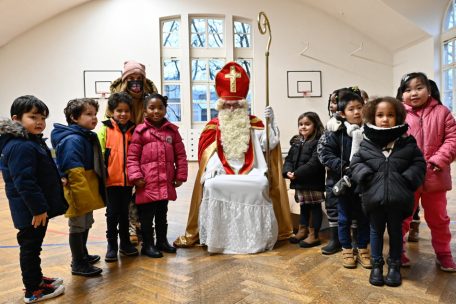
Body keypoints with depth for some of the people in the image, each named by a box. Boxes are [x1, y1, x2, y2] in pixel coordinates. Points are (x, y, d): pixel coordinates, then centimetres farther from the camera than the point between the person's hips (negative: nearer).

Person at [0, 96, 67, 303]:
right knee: (30, 247, 4)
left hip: (36, 208, 10)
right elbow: (24, 182, -27)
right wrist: (38, 208, -24)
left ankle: (36, 279, 37)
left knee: (33, 246, 21)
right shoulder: (21, 147, -23)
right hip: (30, 211, -10)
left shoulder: (33, 141, 11)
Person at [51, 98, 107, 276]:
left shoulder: (88, 136, 9)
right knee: (78, 227, 5)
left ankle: (82, 255, 41)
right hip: (79, 194, -9)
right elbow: (74, 172, -27)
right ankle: (78, 265, 21)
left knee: (86, 224, 22)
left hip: (88, 192, 9)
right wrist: (84, 196, -27)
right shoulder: (73, 140, -21)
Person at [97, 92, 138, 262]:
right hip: (111, 179, -3)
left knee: (124, 212, 15)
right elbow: (99, 154, -6)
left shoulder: (133, 130, 6)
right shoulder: (105, 129, -4)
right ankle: (112, 245, 21)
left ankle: (125, 243, 29)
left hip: (128, 179, 3)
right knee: (112, 213, 6)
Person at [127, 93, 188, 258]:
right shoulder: (140, 130, -5)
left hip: (166, 183, 4)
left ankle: (162, 240, 35)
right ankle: (147, 244, 23)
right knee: (147, 215, 8)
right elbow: (132, 156, -6)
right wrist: (136, 176, -13)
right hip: (147, 183, -3)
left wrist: (180, 175, 3)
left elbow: (180, 155, 7)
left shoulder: (172, 130, 5)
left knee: (162, 214, 19)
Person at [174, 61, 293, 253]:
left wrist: (271, 121, -10)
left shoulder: (254, 125, 10)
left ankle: (256, 238, -14)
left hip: (249, 171, 0)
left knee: (261, 185, -29)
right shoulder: (213, 126, 8)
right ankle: (216, 237, -16)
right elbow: (209, 153, 1)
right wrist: (213, 170, -16)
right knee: (211, 186, -30)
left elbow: (270, 144, 1)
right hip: (221, 173, 0)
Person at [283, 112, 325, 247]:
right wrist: (288, 171, -9)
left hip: (313, 183, -7)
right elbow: (289, 159, 11)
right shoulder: (296, 142, 12)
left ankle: (314, 235, 16)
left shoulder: (319, 142, -13)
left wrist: (297, 174, -24)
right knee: (303, 206, 20)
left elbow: (314, 163, -23)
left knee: (315, 207, 6)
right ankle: (303, 230, 35)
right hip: (299, 182, 8)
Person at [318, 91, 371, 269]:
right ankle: (347, 250, 29)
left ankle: (362, 249, 32)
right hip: (343, 182, -2)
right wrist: (343, 168, -19)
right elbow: (324, 154, -13)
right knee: (344, 218, 12)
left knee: (364, 217, 14)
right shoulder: (336, 133, -10)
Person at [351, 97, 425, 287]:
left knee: (396, 231, 16)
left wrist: (407, 179, -10)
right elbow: (356, 163, 3)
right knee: (376, 231, 16)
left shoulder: (407, 142, -1)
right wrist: (365, 176, -12)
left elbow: (419, 164, 2)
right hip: (374, 197, 0)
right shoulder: (367, 142, -1)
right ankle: (376, 264, 32)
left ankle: (394, 265, 34)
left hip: (398, 197, 0)